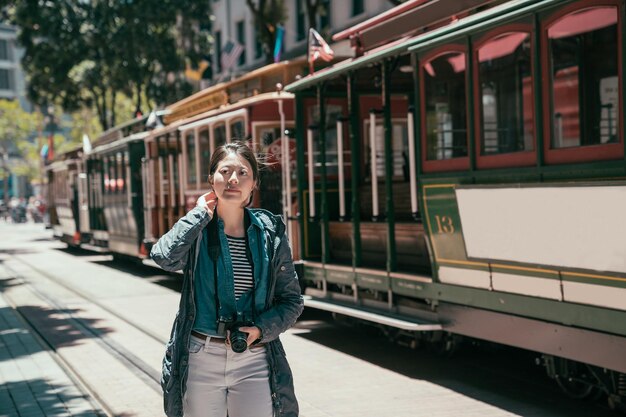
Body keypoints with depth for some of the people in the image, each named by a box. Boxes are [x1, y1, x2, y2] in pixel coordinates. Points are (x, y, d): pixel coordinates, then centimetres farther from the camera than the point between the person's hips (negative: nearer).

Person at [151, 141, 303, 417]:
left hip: (254, 361, 1)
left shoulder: (270, 234, 2)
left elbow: (292, 301, 7)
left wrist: (261, 328, -10)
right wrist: (199, 214, -12)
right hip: (200, 359, -1)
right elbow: (165, 256, -25)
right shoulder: (196, 230, -1)